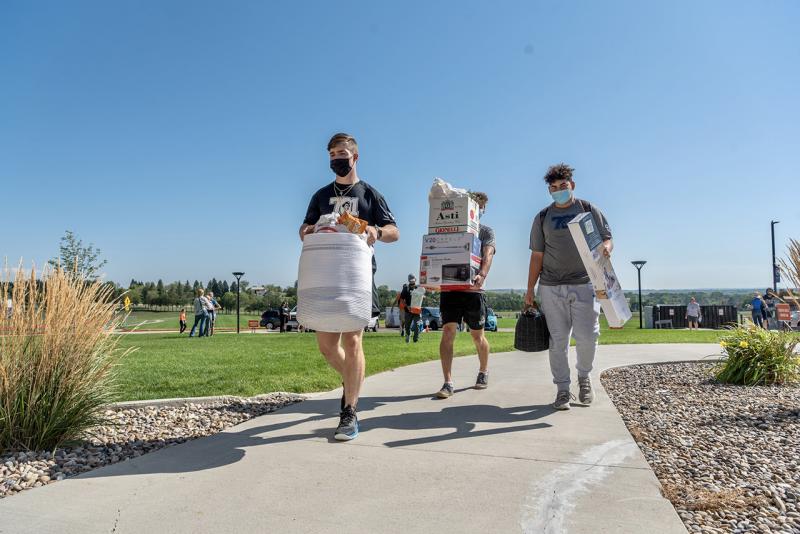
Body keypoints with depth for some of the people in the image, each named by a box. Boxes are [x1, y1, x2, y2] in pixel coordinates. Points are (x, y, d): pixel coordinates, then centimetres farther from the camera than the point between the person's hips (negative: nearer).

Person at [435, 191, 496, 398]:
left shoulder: (486, 231, 8)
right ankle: (448, 383, -10)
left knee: (477, 336, 9)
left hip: (473, 289, -1)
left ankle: (483, 373, 32)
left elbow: (488, 255, -10)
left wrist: (482, 275, -31)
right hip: (450, 286, 1)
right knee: (448, 331, -11)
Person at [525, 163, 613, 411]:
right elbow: (537, 256, 11)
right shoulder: (542, 218, 12)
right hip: (551, 288, 1)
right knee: (558, 340, 1)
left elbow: (607, 239, 9)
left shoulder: (590, 210, 9)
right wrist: (530, 290, 6)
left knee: (587, 336, -6)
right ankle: (562, 390, 11)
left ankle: (584, 376, 23)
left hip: (584, 284, -1)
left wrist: (605, 247, -17)